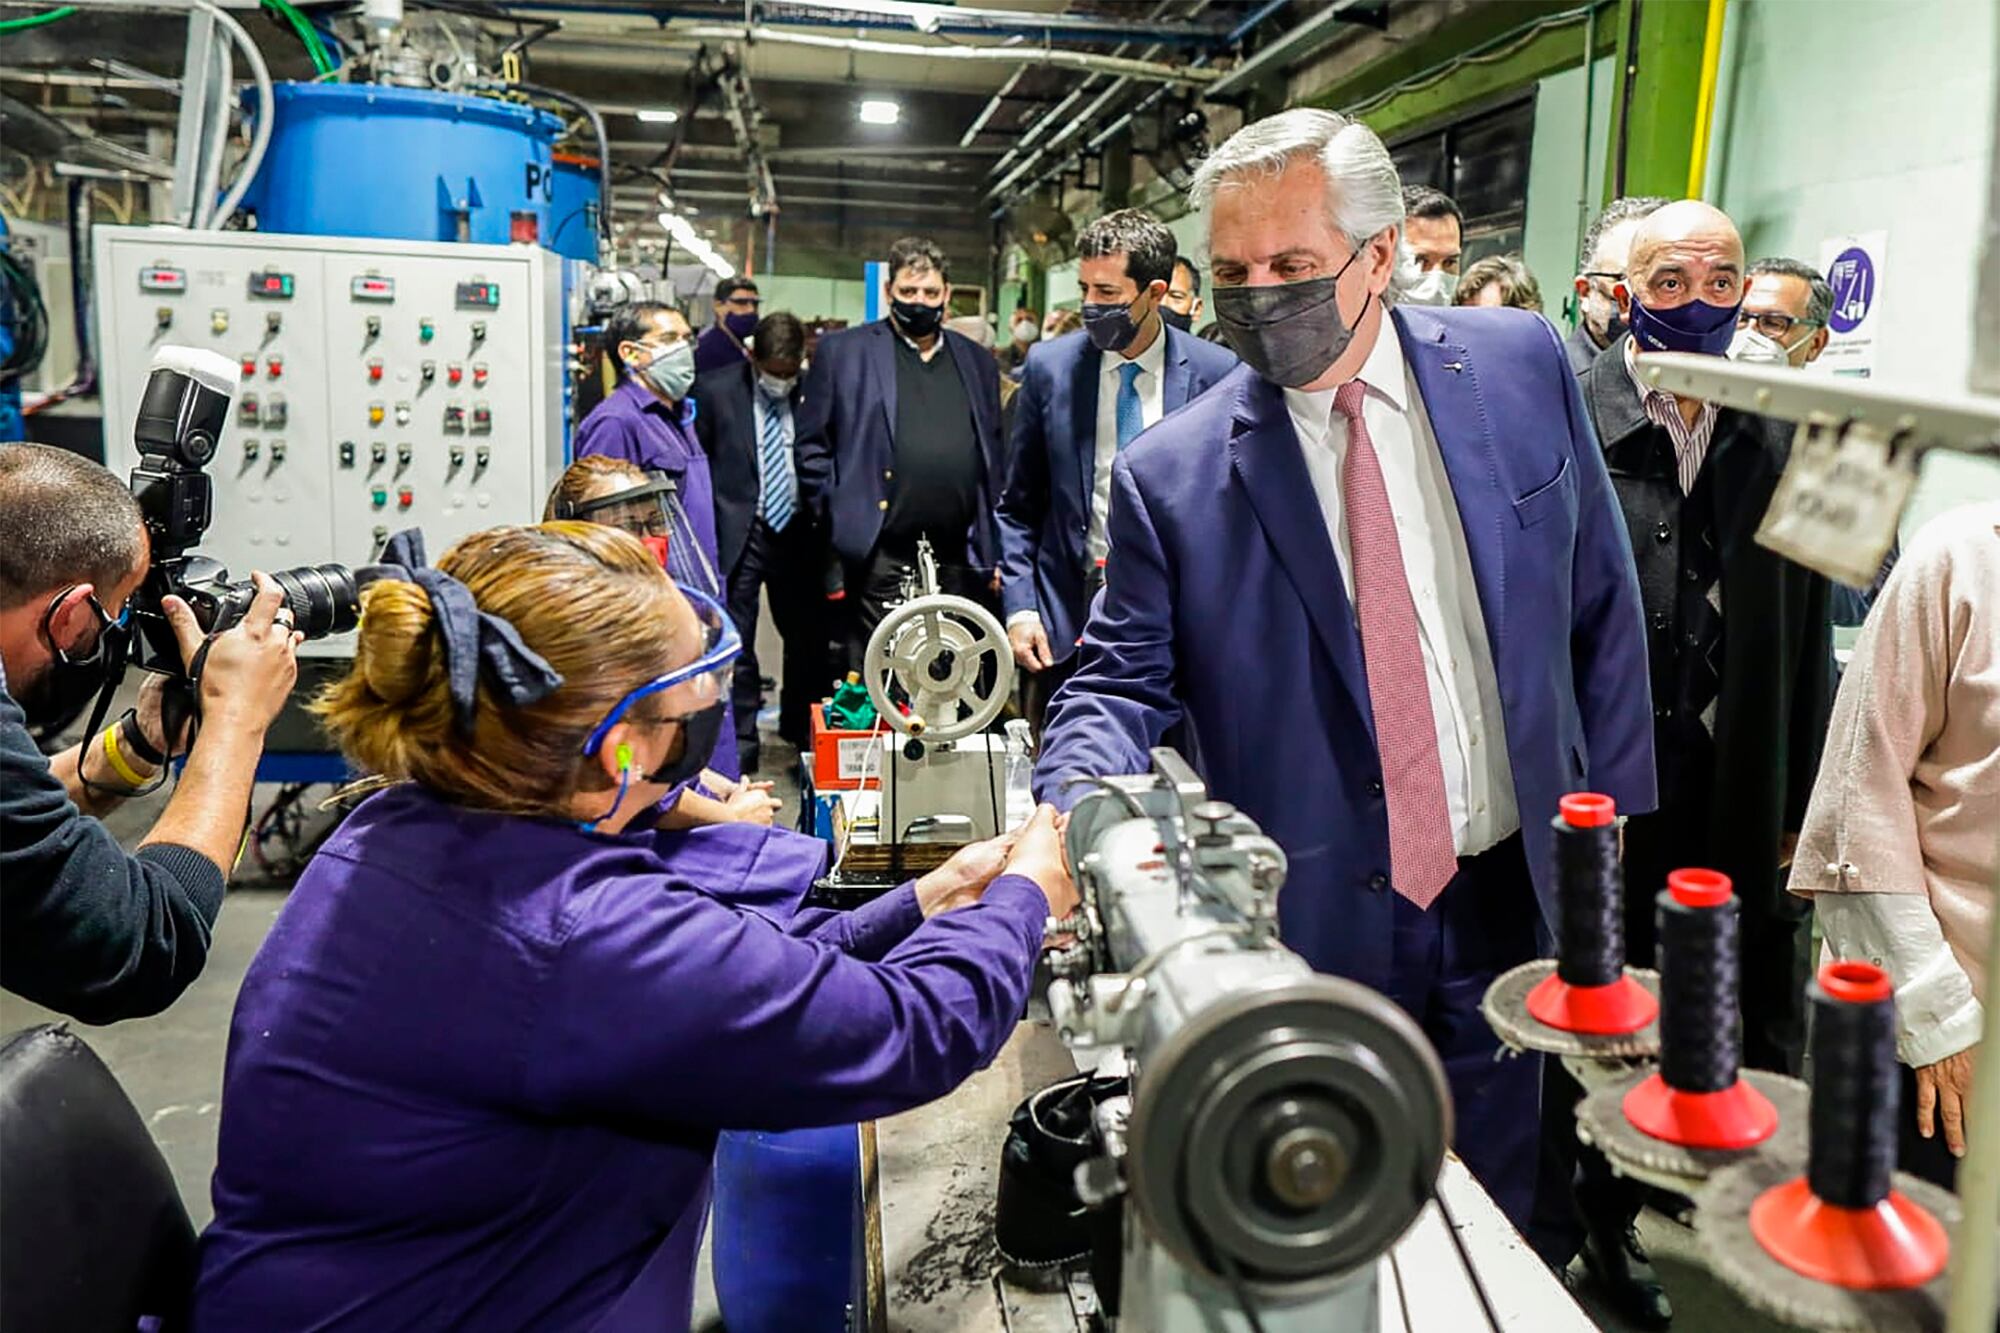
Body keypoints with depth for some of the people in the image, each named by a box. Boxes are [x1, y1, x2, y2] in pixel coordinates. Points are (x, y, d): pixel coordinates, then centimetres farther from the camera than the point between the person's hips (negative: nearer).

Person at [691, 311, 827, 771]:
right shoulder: (715, 389, -2)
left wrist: (825, 524, 0)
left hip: (797, 530, 2)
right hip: (738, 533, -2)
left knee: (808, 634, 11)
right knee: (736, 639, -1)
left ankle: (801, 726, 31)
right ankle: (741, 738, 12)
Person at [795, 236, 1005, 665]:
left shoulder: (978, 362, 15)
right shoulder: (842, 351, 5)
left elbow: (995, 457, 17)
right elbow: (811, 446, 4)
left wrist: (995, 552, 11)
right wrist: (836, 520, -4)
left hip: (959, 563, 3)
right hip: (880, 560, -3)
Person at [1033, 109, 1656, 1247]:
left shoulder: (1522, 368, -2)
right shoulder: (1172, 475, -10)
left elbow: (1601, 606, 5)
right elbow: (1125, 680, -4)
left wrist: (1618, 823, 5)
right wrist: (1076, 802, -25)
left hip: (1517, 896, 2)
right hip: (1321, 927, -2)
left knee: (1499, 1226, 18)